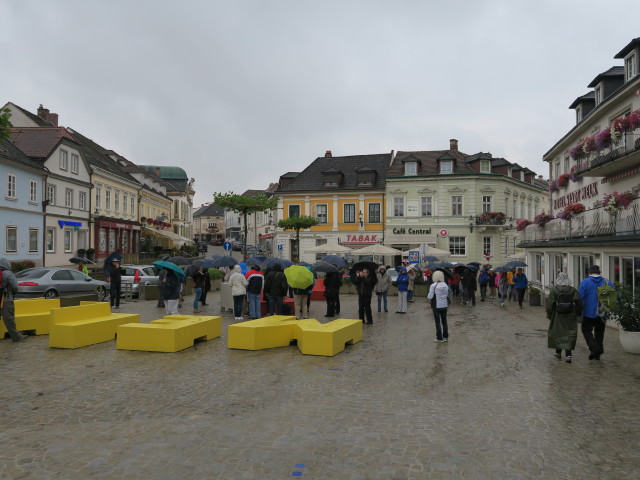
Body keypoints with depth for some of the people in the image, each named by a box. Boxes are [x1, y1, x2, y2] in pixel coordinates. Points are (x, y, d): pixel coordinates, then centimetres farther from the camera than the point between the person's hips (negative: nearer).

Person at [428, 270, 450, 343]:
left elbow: (430, 297, -16)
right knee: (444, 321, 15)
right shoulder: (445, 285, 0)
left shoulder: (433, 286, -16)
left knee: (437, 322, 3)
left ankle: (439, 338, 5)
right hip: (444, 306, 5)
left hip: (436, 306, -5)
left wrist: (427, 296, 4)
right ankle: (445, 337, 23)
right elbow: (448, 295, 4)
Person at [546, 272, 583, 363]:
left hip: (557, 317, -1)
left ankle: (558, 352, 26)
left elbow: (549, 304, -9)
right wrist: (578, 313, 11)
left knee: (557, 333, 14)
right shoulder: (573, 290, -4)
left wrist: (549, 315, 3)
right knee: (569, 335, 5)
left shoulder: (554, 290, -9)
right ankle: (568, 354, -5)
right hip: (570, 318, 1)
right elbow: (579, 303, -4)